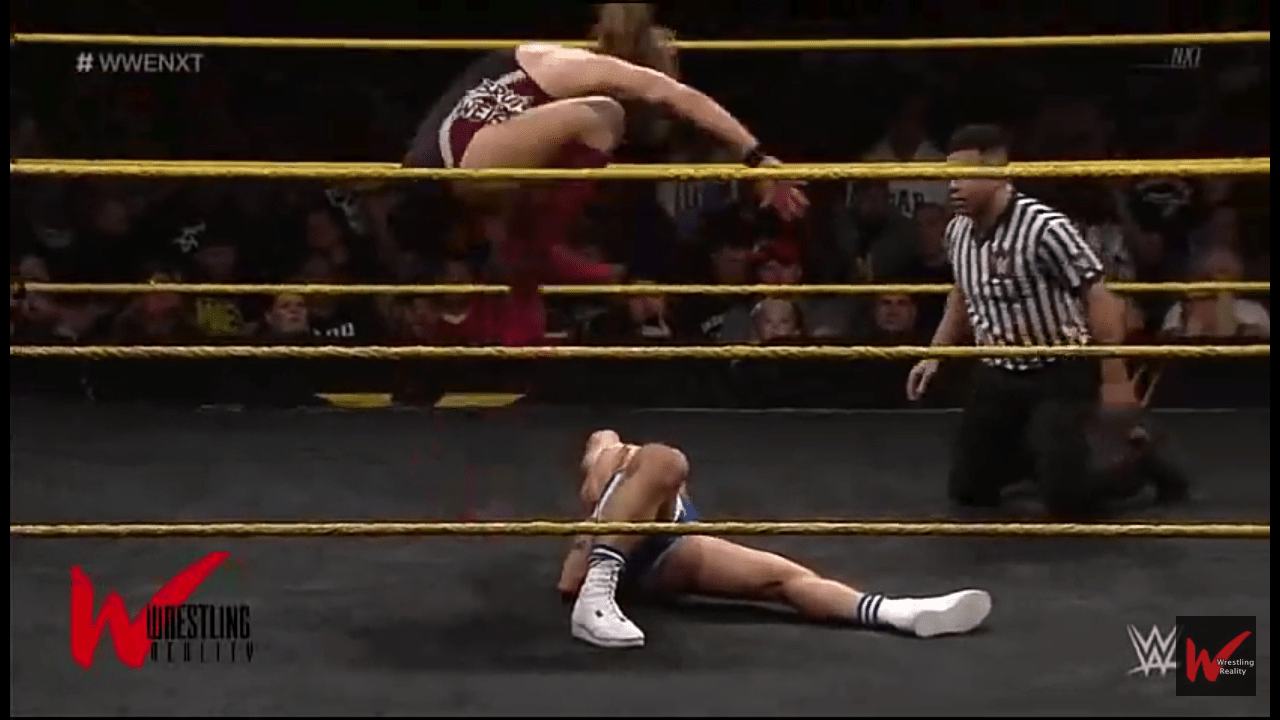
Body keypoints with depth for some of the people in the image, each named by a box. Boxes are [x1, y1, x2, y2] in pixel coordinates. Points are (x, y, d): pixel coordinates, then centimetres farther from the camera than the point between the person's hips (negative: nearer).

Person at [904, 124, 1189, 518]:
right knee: (967, 490, 11)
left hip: (1060, 375, -7)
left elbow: (1100, 299, -22)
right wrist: (934, 355, 12)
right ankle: (1041, 449, 37)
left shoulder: (1044, 228, -26)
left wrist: (1115, 379, -22)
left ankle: (1135, 454, 19)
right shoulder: (957, 231, -2)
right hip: (997, 376, 7)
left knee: (1067, 500, -11)